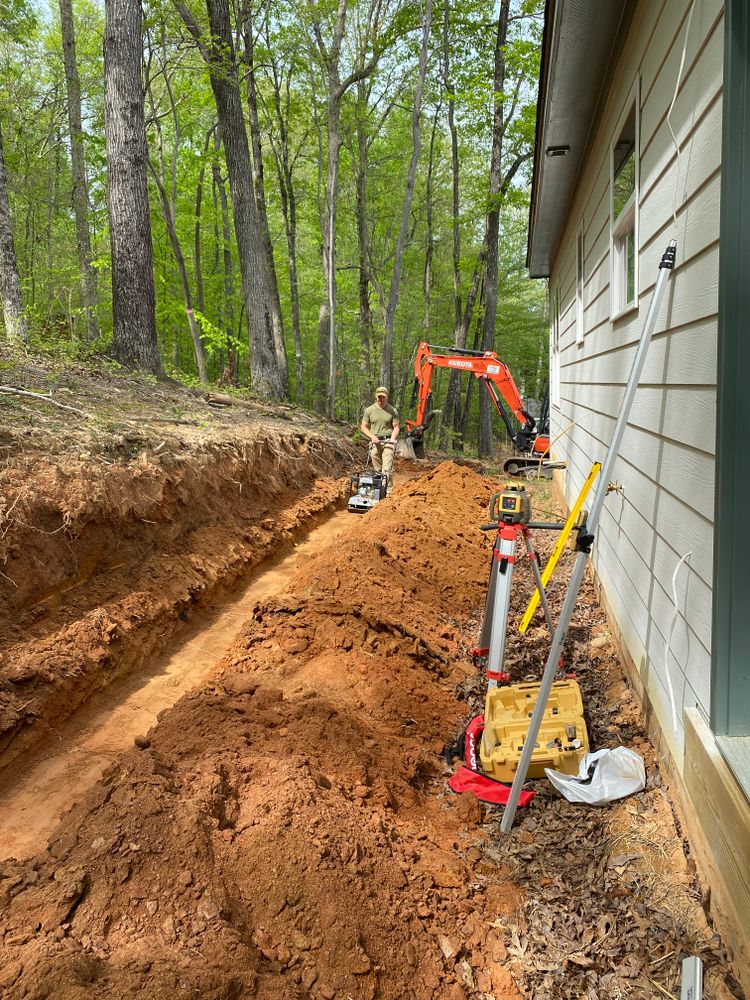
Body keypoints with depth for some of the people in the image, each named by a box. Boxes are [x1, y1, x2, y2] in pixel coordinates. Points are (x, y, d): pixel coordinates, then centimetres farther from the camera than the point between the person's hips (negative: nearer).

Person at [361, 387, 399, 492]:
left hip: (388, 442, -2)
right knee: (377, 469, 6)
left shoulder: (392, 411, 4)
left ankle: (387, 490, -14)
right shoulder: (369, 410, 7)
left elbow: (396, 427, 4)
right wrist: (372, 436, -8)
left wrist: (392, 439, -12)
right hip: (375, 442, 2)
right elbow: (363, 427, 8)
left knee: (387, 469, -12)